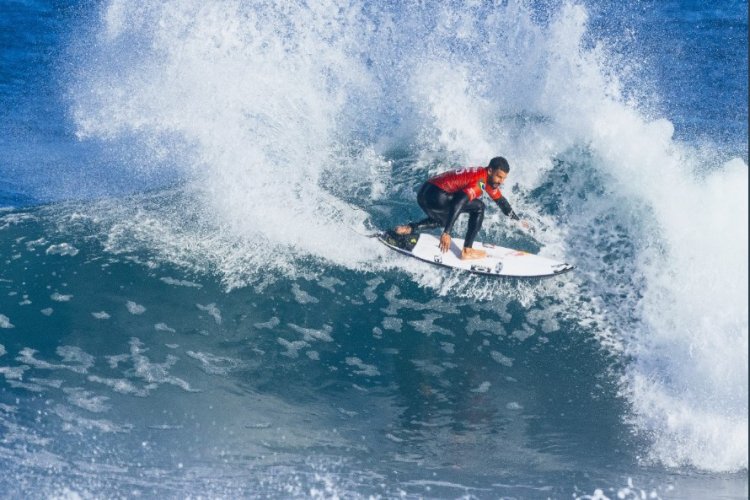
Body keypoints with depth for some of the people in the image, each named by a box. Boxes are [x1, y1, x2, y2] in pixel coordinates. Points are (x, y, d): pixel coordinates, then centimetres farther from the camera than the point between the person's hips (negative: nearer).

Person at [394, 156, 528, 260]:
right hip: (434, 195, -10)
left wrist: (517, 219, 37)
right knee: (478, 207, -8)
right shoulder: (479, 182, -18)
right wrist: (446, 233, -32)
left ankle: (410, 228, 20)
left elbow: (501, 201, 29)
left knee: (446, 219, 36)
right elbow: (457, 204, -28)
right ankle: (467, 251, -4)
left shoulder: (489, 179, 13)